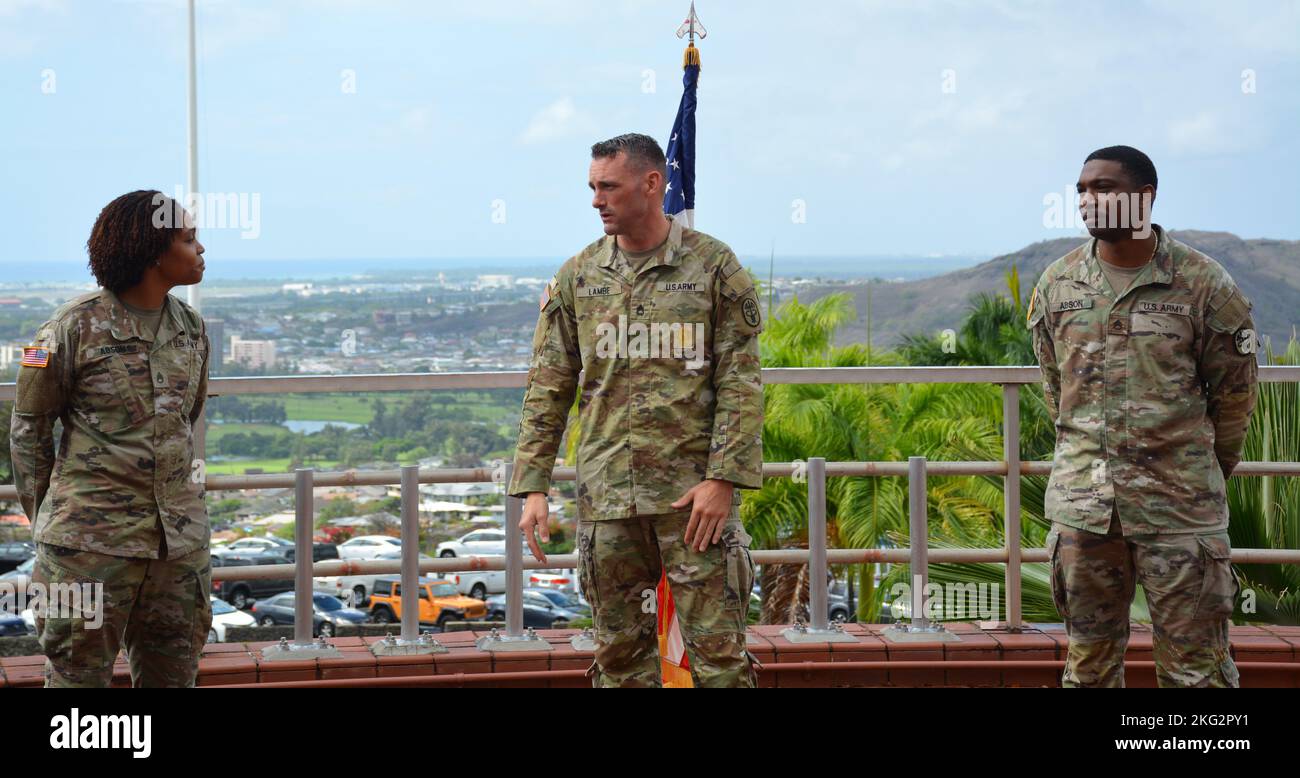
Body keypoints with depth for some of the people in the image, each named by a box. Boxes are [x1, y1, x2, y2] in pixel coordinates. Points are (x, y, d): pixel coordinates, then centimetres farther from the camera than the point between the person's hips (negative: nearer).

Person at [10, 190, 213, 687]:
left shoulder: (190, 328, 8)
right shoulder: (77, 326, -8)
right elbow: (29, 427, 0)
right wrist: (44, 519, 3)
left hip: (179, 537, 5)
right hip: (93, 539, -5)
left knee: (172, 674, 10)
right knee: (80, 674, 1)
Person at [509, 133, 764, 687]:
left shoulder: (713, 266, 0)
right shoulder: (577, 278, 9)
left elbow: (740, 383, -4)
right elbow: (548, 389, 10)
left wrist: (723, 479, -12)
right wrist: (532, 486, 3)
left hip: (693, 491, -3)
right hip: (605, 495, 3)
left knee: (717, 651, -3)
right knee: (620, 653, 8)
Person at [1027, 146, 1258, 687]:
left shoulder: (1202, 283, -5)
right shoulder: (1057, 284, 6)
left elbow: (1233, 391, 5)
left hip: (1179, 503, -3)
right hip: (1083, 501, 3)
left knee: (1196, 666, -1)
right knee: (1089, 661, 11)